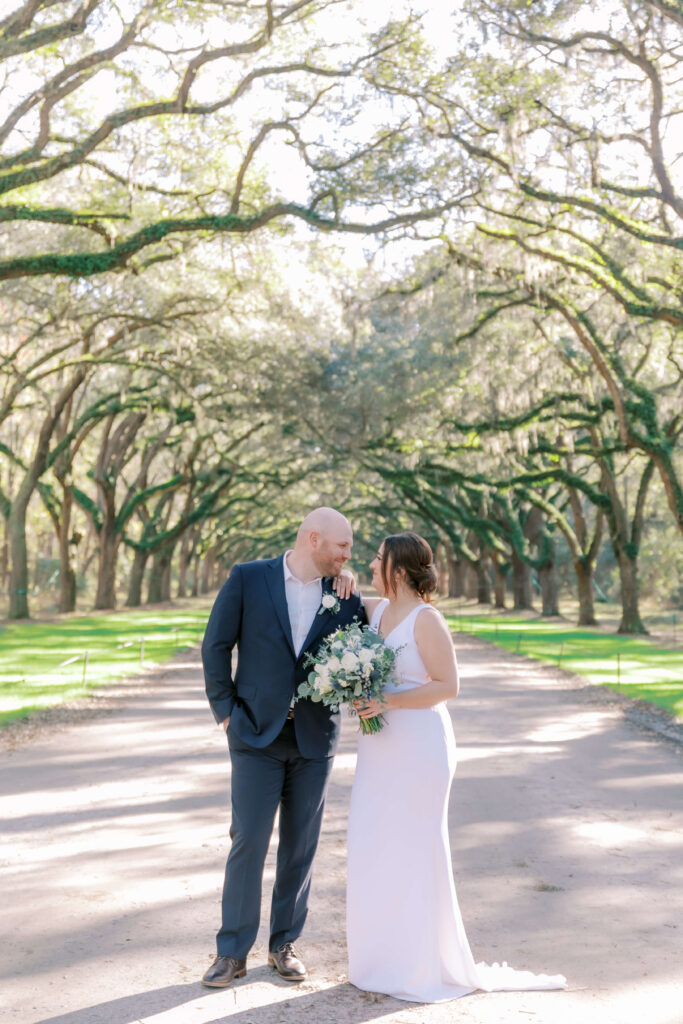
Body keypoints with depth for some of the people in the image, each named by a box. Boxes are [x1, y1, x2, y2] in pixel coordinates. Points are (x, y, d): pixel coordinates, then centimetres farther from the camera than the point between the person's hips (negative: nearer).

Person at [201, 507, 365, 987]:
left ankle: (284, 944, 25)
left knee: (301, 847, 9)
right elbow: (216, 645, -1)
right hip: (257, 734, -2)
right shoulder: (248, 579, -5)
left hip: (315, 737, 3)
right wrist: (225, 709, -3)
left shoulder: (346, 597, 1)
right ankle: (232, 952, 13)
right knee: (249, 841, -1)